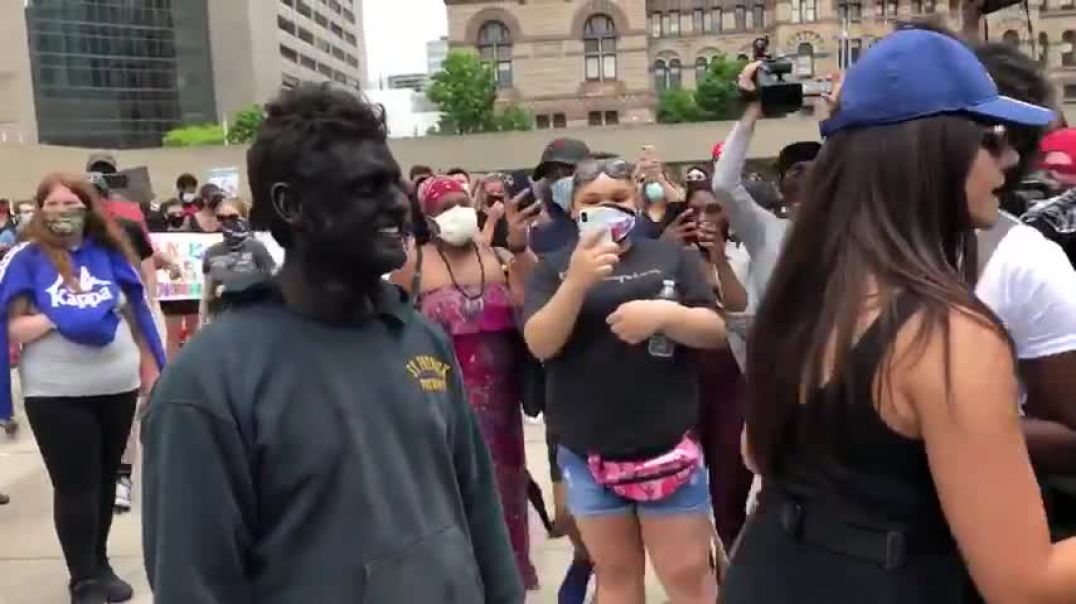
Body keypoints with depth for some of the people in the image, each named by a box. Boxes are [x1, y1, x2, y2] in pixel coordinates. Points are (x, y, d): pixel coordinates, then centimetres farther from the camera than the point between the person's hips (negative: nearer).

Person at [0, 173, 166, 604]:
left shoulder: (110, 252, 3)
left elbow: (138, 313, 6)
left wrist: (156, 370, 3)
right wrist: (54, 318, -19)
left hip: (118, 387, 3)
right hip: (55, 394, -3)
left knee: (105, 479, 14)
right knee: (74, 486, 2)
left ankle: (100, 564, 30)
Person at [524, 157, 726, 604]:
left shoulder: (672, 258, 3)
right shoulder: (554, 268, 2)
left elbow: (716, 331, -2)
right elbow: (540, 344, -11)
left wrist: (665, 313, -22)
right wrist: (577, 283, -25)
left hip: (669, 448, -1)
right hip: (587, 454, 1)